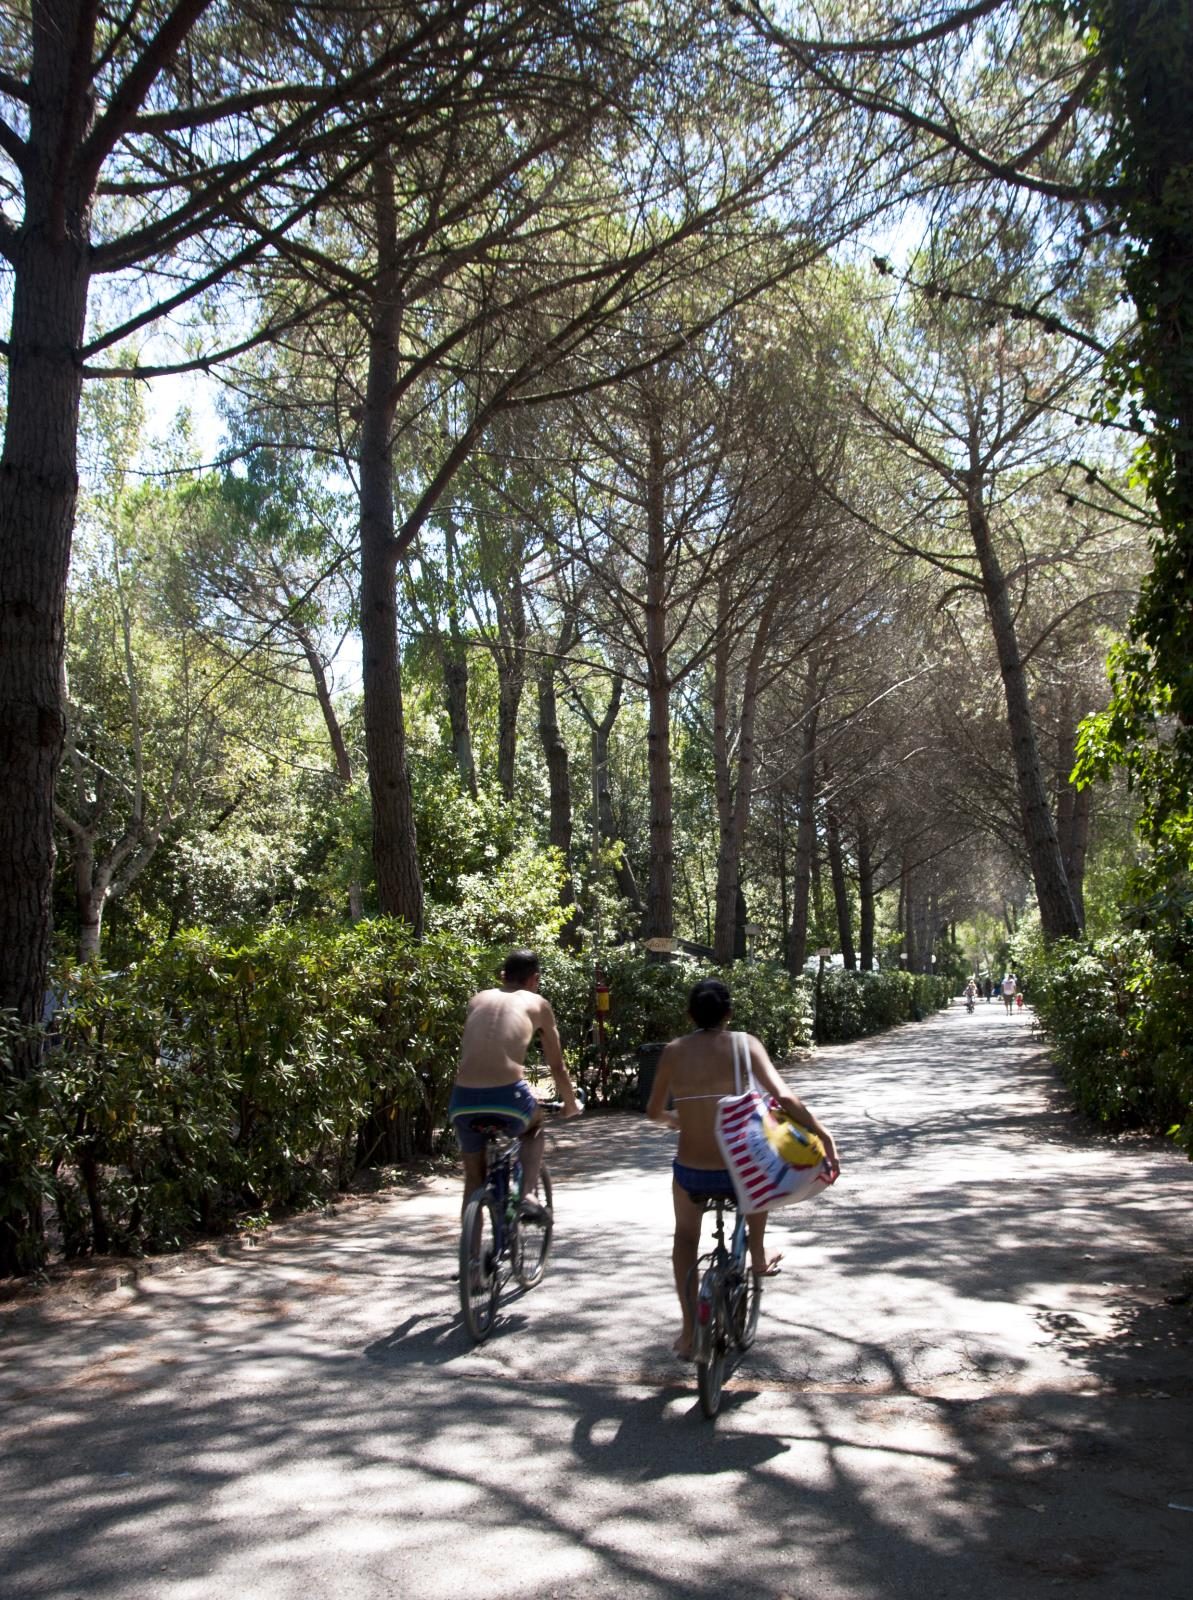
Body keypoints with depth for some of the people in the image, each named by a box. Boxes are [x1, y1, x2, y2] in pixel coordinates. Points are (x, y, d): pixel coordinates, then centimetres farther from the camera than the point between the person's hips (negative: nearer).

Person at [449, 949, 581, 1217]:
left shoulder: (478, 999, 22)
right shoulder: (537, 1003, 15)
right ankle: (528, 1194, 15)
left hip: (464, 1101, 3)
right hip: (508, 1098, -2)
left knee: (474, 1179, 24)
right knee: (534, 1124, 33)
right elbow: (557, 1067, 20)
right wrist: (571, 1104, 38)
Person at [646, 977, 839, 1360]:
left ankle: (689, 1332, 27)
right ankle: (758, 1258, 44)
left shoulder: (673, 1051, -1)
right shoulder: (745, 1044, -7)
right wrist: (825, 1137, -8)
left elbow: (654, 1112, 10)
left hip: (690, 1173, 1)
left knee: (686, 1236, 31)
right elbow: (785, 1098, -16)